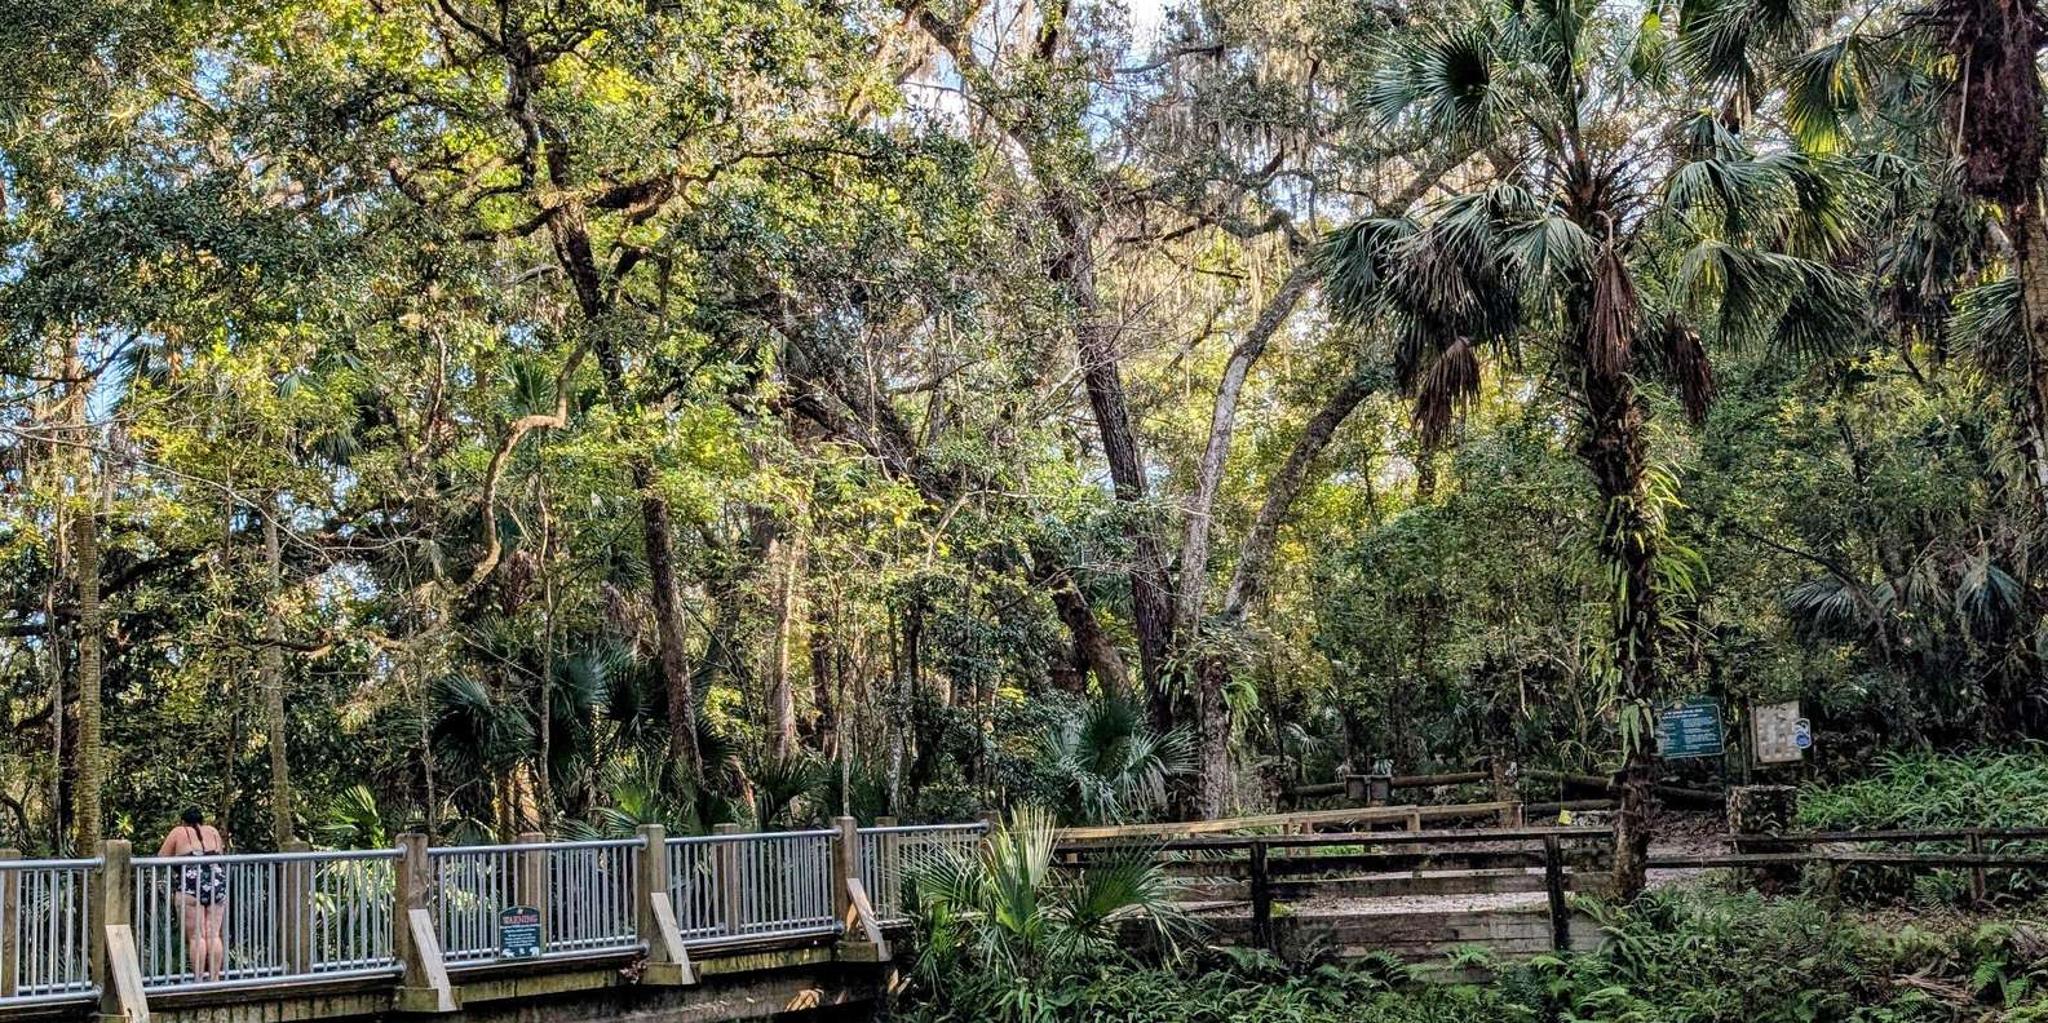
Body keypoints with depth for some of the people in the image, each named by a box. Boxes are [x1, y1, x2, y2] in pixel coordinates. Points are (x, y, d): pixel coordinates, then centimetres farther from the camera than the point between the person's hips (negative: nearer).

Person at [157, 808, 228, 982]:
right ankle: (215, 979, 5)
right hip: (218, 885, 4)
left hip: (191, 887, -3)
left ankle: (199, 981, -3)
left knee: (196, 937, -2)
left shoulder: (179, 832, 8)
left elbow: (161, 858, 10)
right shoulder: (213, 831, 18)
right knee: (213, 934, 6)